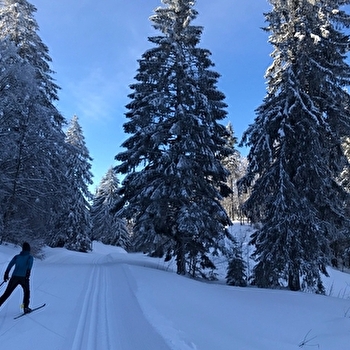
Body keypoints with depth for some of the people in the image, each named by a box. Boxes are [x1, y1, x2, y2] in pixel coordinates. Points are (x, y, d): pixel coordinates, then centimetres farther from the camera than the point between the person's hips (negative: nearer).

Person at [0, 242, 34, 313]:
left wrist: (6, 274, 0)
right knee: (26, 292, 20)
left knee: (7, 293, 11)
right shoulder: (30, 257, 8)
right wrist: (28, 273, -20)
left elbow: (10, 264, 4)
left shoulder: (17, 256, 17)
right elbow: (30, 264, -12)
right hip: (24, 278, -2)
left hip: (14, 277, 2)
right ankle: (26, 308, 12)